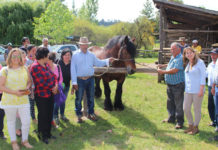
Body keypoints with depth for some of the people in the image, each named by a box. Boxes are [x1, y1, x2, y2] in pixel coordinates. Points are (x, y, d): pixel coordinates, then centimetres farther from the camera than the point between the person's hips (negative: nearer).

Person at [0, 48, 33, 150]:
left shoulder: (25, 69, 7)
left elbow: (29, 81, 17)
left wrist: (27, 88, -6)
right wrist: (15, 92, -17)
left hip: (24, 100, 3)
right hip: (9, 101, -2)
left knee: (26, 122, 3)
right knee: (11, 121, 11)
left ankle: (25, 141, 25)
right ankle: (13, 142, 29)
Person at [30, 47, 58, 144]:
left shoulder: (46, 65, 11)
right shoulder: (35, 67, -16)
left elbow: (53, 76, 13)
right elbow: (41, 83, -22)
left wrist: (56, 86, -5)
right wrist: (52, 88, -11)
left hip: (50, 94, 8)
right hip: (41, 96, -8)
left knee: (49, 114, 14)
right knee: (43, 115, 4)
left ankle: (48, 133, 28)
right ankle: (42, 135, 20)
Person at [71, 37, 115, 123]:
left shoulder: (91, 55, 8)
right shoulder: (75, 55, -5)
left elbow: (98, 63, 13)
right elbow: (73, 69, -7)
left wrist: (108, 61, -4)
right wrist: (74, 82, -11)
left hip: (90, 79, 4)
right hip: (80, 80, -4)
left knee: (91, 97, 13)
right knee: (79, 98, 4)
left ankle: (91, 113, 28)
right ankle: (79, 115, 19)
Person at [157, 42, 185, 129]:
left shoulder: (180, 58, -18)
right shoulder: (172, 57, 11)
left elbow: (174, 70, -25)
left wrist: (163, 72, -17)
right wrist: (163, 66, 20)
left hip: (178, 85, -9)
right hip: (170, 84, 10)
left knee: (178, 104, 0)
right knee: (170, 103, 19)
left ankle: (180, 122, 9)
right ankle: (171, 118, 34)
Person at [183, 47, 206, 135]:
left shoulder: (200, 62, -7)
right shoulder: (187, 64, 12)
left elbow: (203, 76, -10)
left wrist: (201, 89, -15)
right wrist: (185, 88, 14)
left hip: (197, 90, -6)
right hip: (188, 90, 6)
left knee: (197, 109, 4)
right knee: (186, 109, 6)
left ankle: (196, 127, 17)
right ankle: (190, 125, 23)